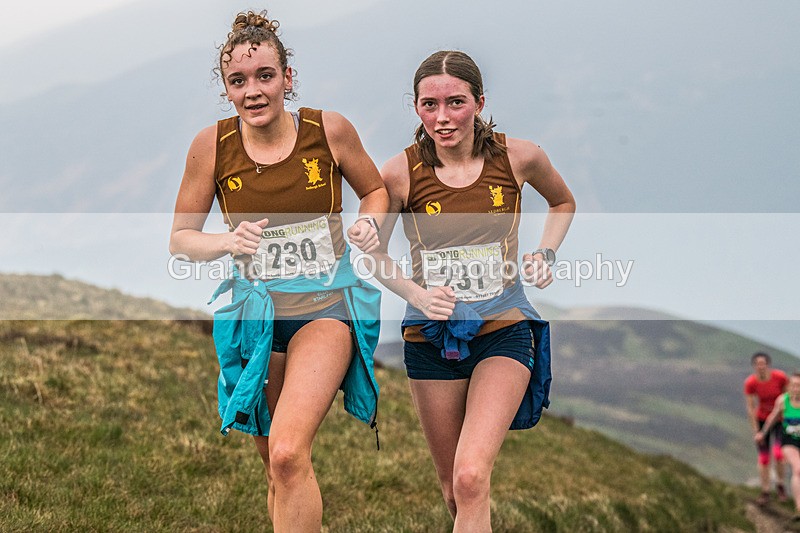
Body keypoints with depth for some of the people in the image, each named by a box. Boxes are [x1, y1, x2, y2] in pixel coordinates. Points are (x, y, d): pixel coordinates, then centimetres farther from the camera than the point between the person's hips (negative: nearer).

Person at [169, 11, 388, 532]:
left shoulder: (329, 130, -7)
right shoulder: (213, 145, -6)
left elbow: (376, 189, 12)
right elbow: (181, 238, 3)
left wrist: (370, 222, -10)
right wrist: (228, 242, -17)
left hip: (326, 308, -3)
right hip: (256, 318, 3)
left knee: (288, 453, -25)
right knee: (279, 471, 14)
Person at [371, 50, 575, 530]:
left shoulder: (519, 157, -8)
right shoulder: (401, 173, -11)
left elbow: (563, 203, 16)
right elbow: (373, 252, 5)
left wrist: (546, 254, -1)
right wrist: (416, 293, -12)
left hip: (503, 332, -1)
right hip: (431, 340, 1)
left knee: (471, 477, -21)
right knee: (454, 490, 11)